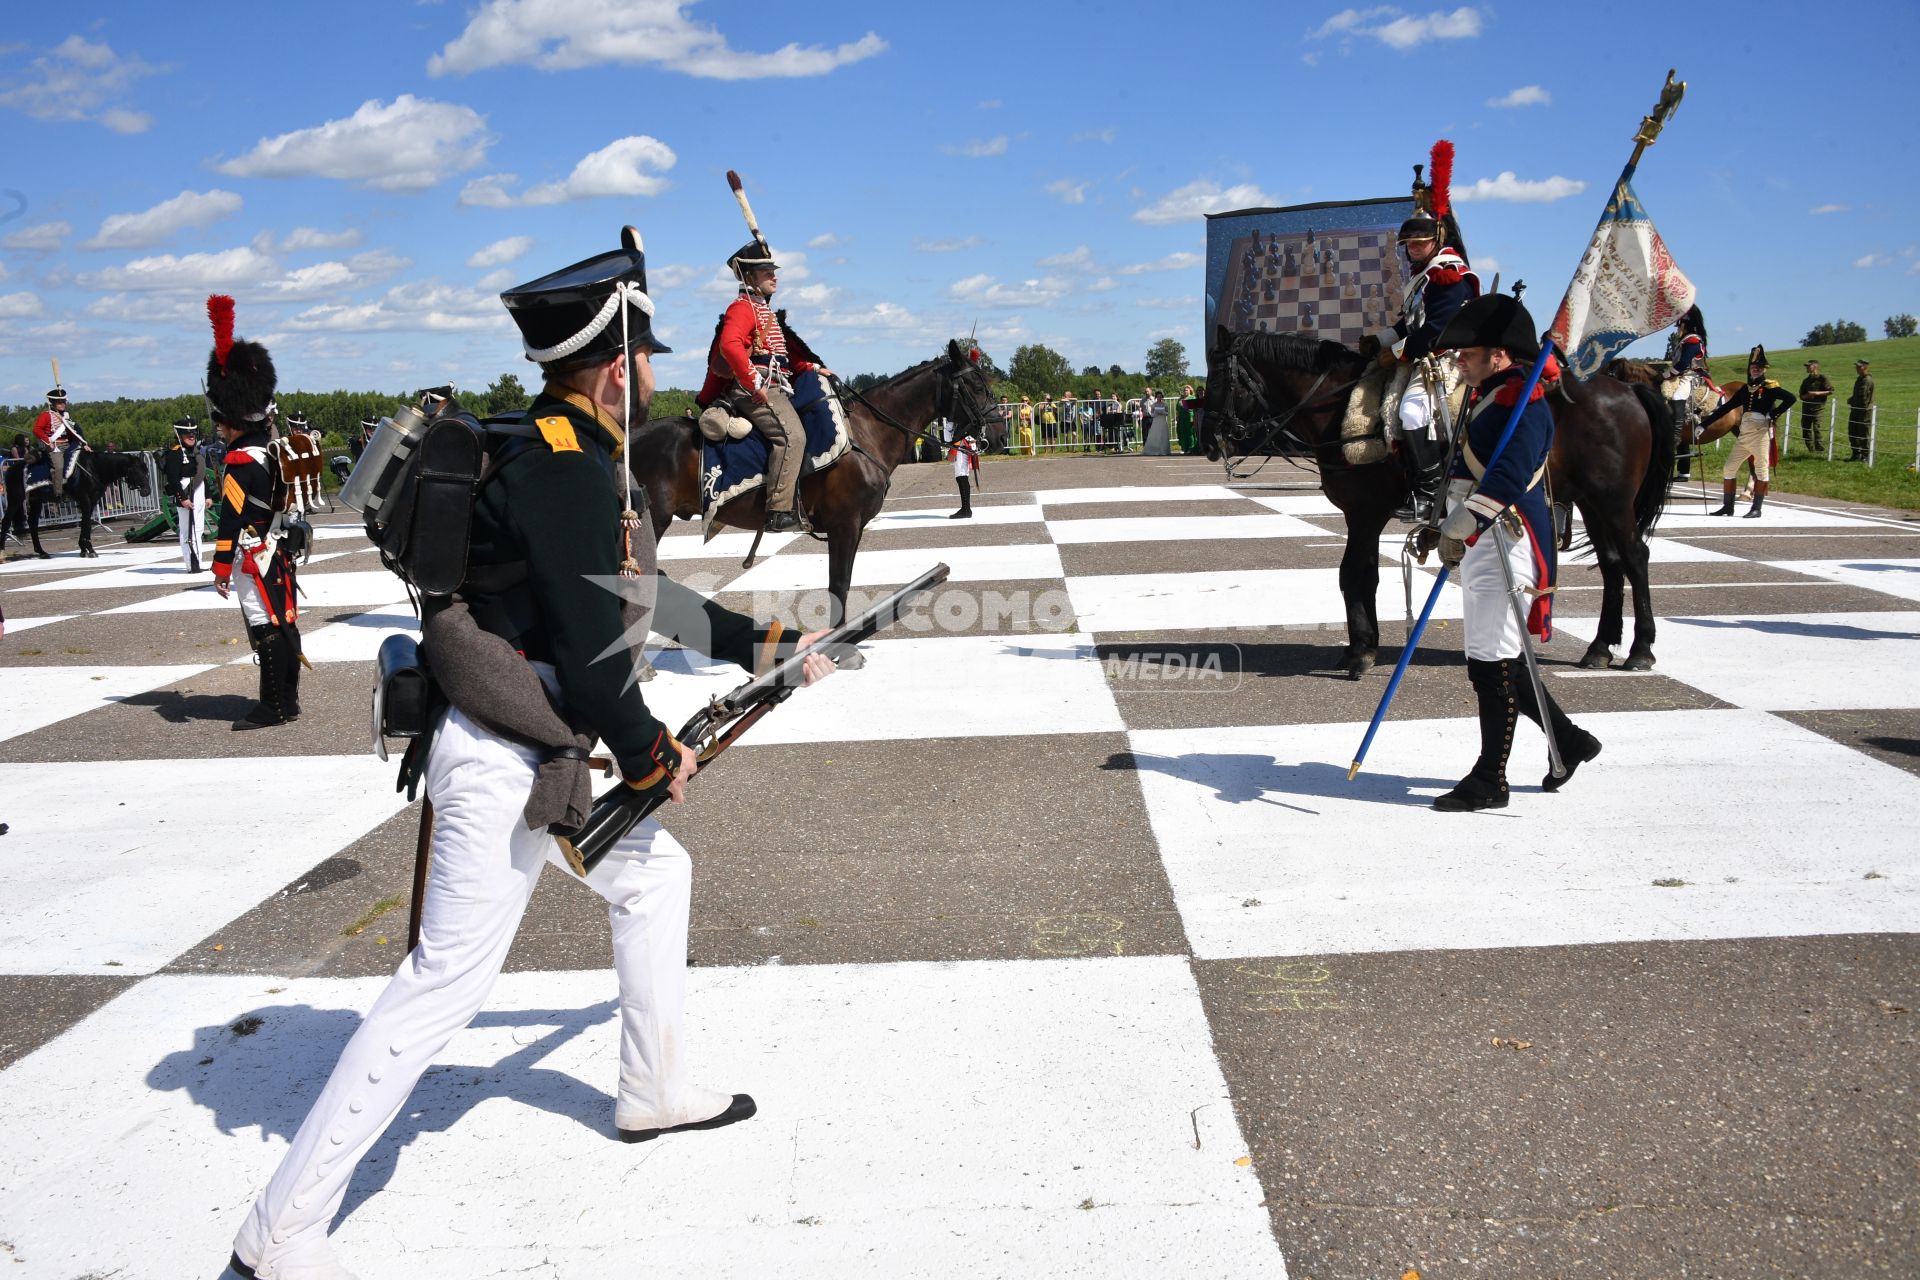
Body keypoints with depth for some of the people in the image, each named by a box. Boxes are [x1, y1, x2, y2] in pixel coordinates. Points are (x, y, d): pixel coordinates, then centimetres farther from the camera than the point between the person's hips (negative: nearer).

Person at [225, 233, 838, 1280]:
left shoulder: (569, 460, 11)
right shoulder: (566, 471, -20)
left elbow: (638, 596, 19)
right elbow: (592, 648, -22)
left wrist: (759, 645, 23)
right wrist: (649, 758, -6)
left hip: (539, 752, 11)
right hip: (504, 764, -11)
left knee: (655, 871, 22)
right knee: (447, 983, -7)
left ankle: (653, 1092, 38)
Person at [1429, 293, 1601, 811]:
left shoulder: (1522, 399, -15)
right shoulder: (1488, 396, 17)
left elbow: (1510, 473, -27)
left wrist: (1463, 523, -31)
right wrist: (1450, 527, 15)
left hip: (1506, 548, -10)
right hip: (1482, 546, 10)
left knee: (1492, 662, -6)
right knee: (1502, 661, 16)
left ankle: (1489, 781, 3)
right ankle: (1570, 740, 31)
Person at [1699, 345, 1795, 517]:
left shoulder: (1770, 387, 0)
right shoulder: (1745, 389, 16)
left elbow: (1790, 398, -13)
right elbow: (1725, 408, 16)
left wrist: (1773, 414, -12)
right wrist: (1703, 425, 13)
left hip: (1761, 432, -7)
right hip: (1744, 434, 7)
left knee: (1761, 469, -4)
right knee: (1729, 468, 5)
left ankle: (1756, 509, -2)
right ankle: (1728, 507, 12)